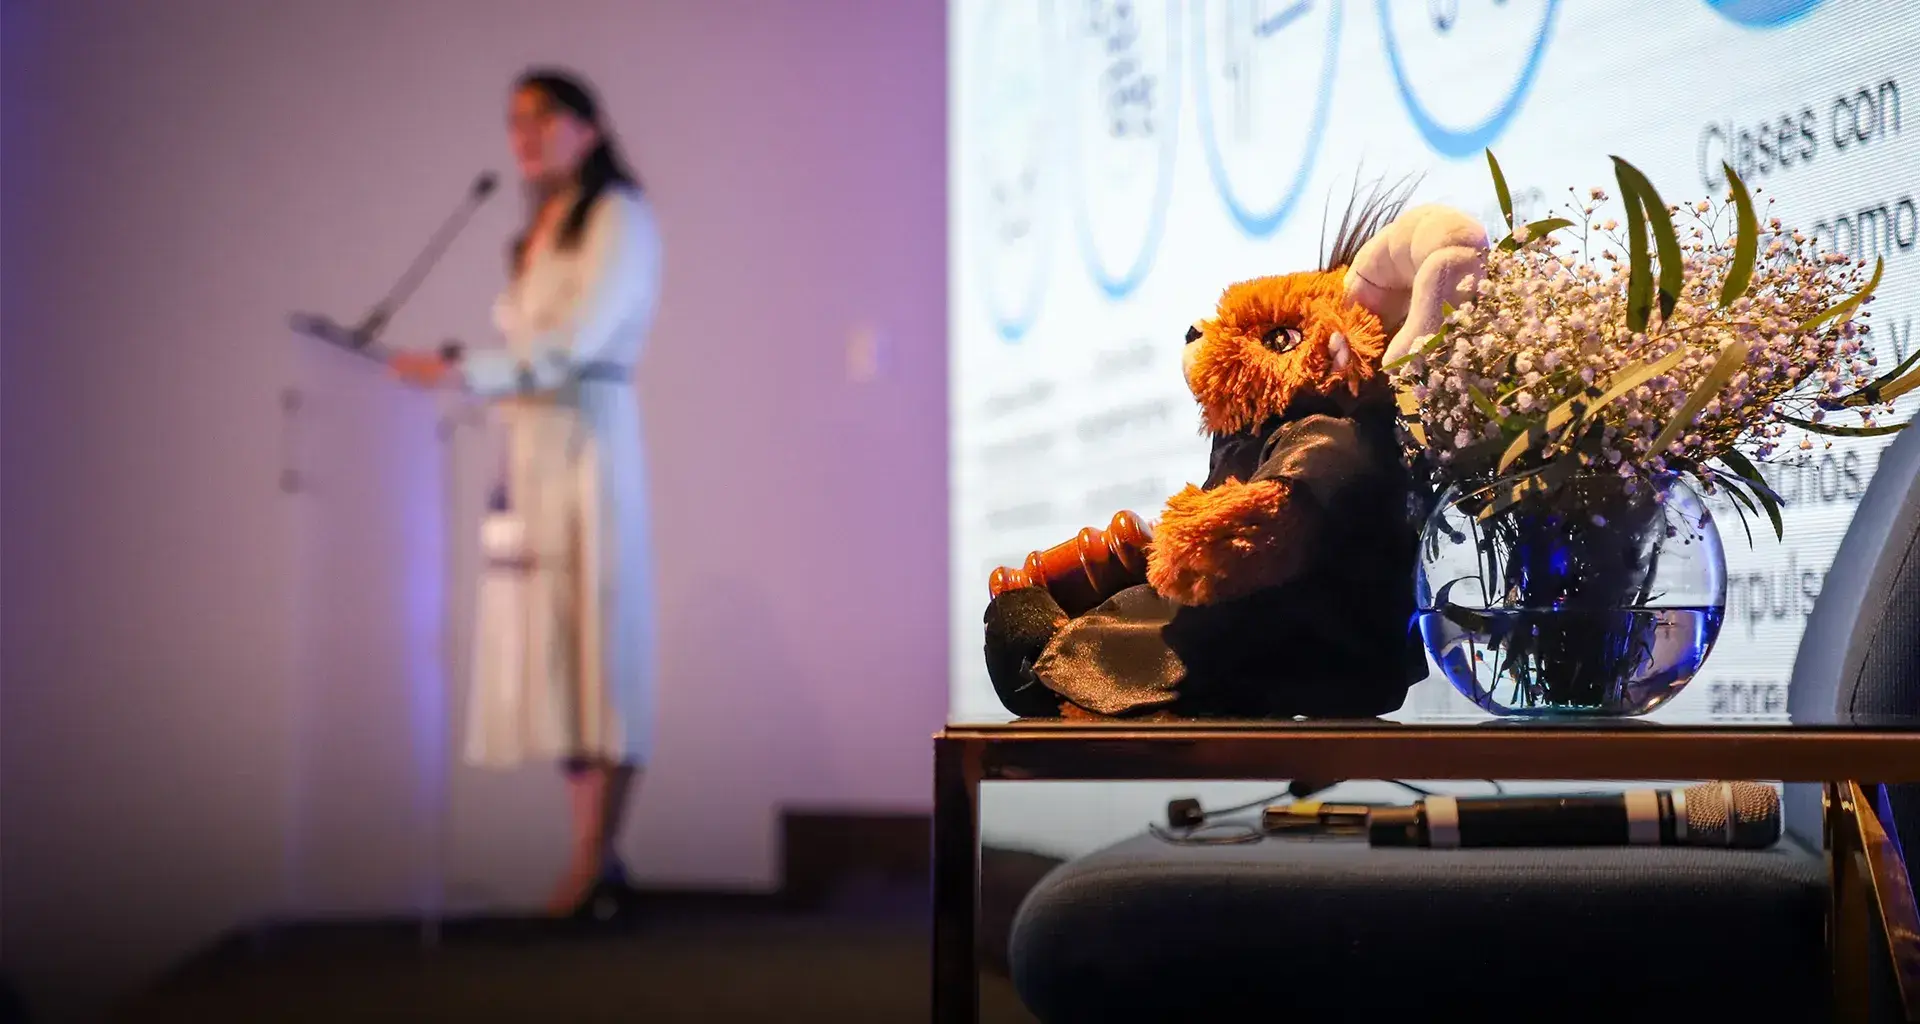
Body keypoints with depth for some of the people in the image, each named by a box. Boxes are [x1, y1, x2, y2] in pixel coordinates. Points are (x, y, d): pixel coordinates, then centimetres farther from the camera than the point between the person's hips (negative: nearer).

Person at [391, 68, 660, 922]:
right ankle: (594, 863, 3)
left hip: (589, 442, -7)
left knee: (594, 641, -9)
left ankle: (594, 867, -11)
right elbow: (531, 352, 17)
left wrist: (464, 374, -20)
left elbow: (573, 344, -12)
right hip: (529, 449, 7)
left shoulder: (619, 217, 1)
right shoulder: (536, 235, 24)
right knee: (551, 649, 1)